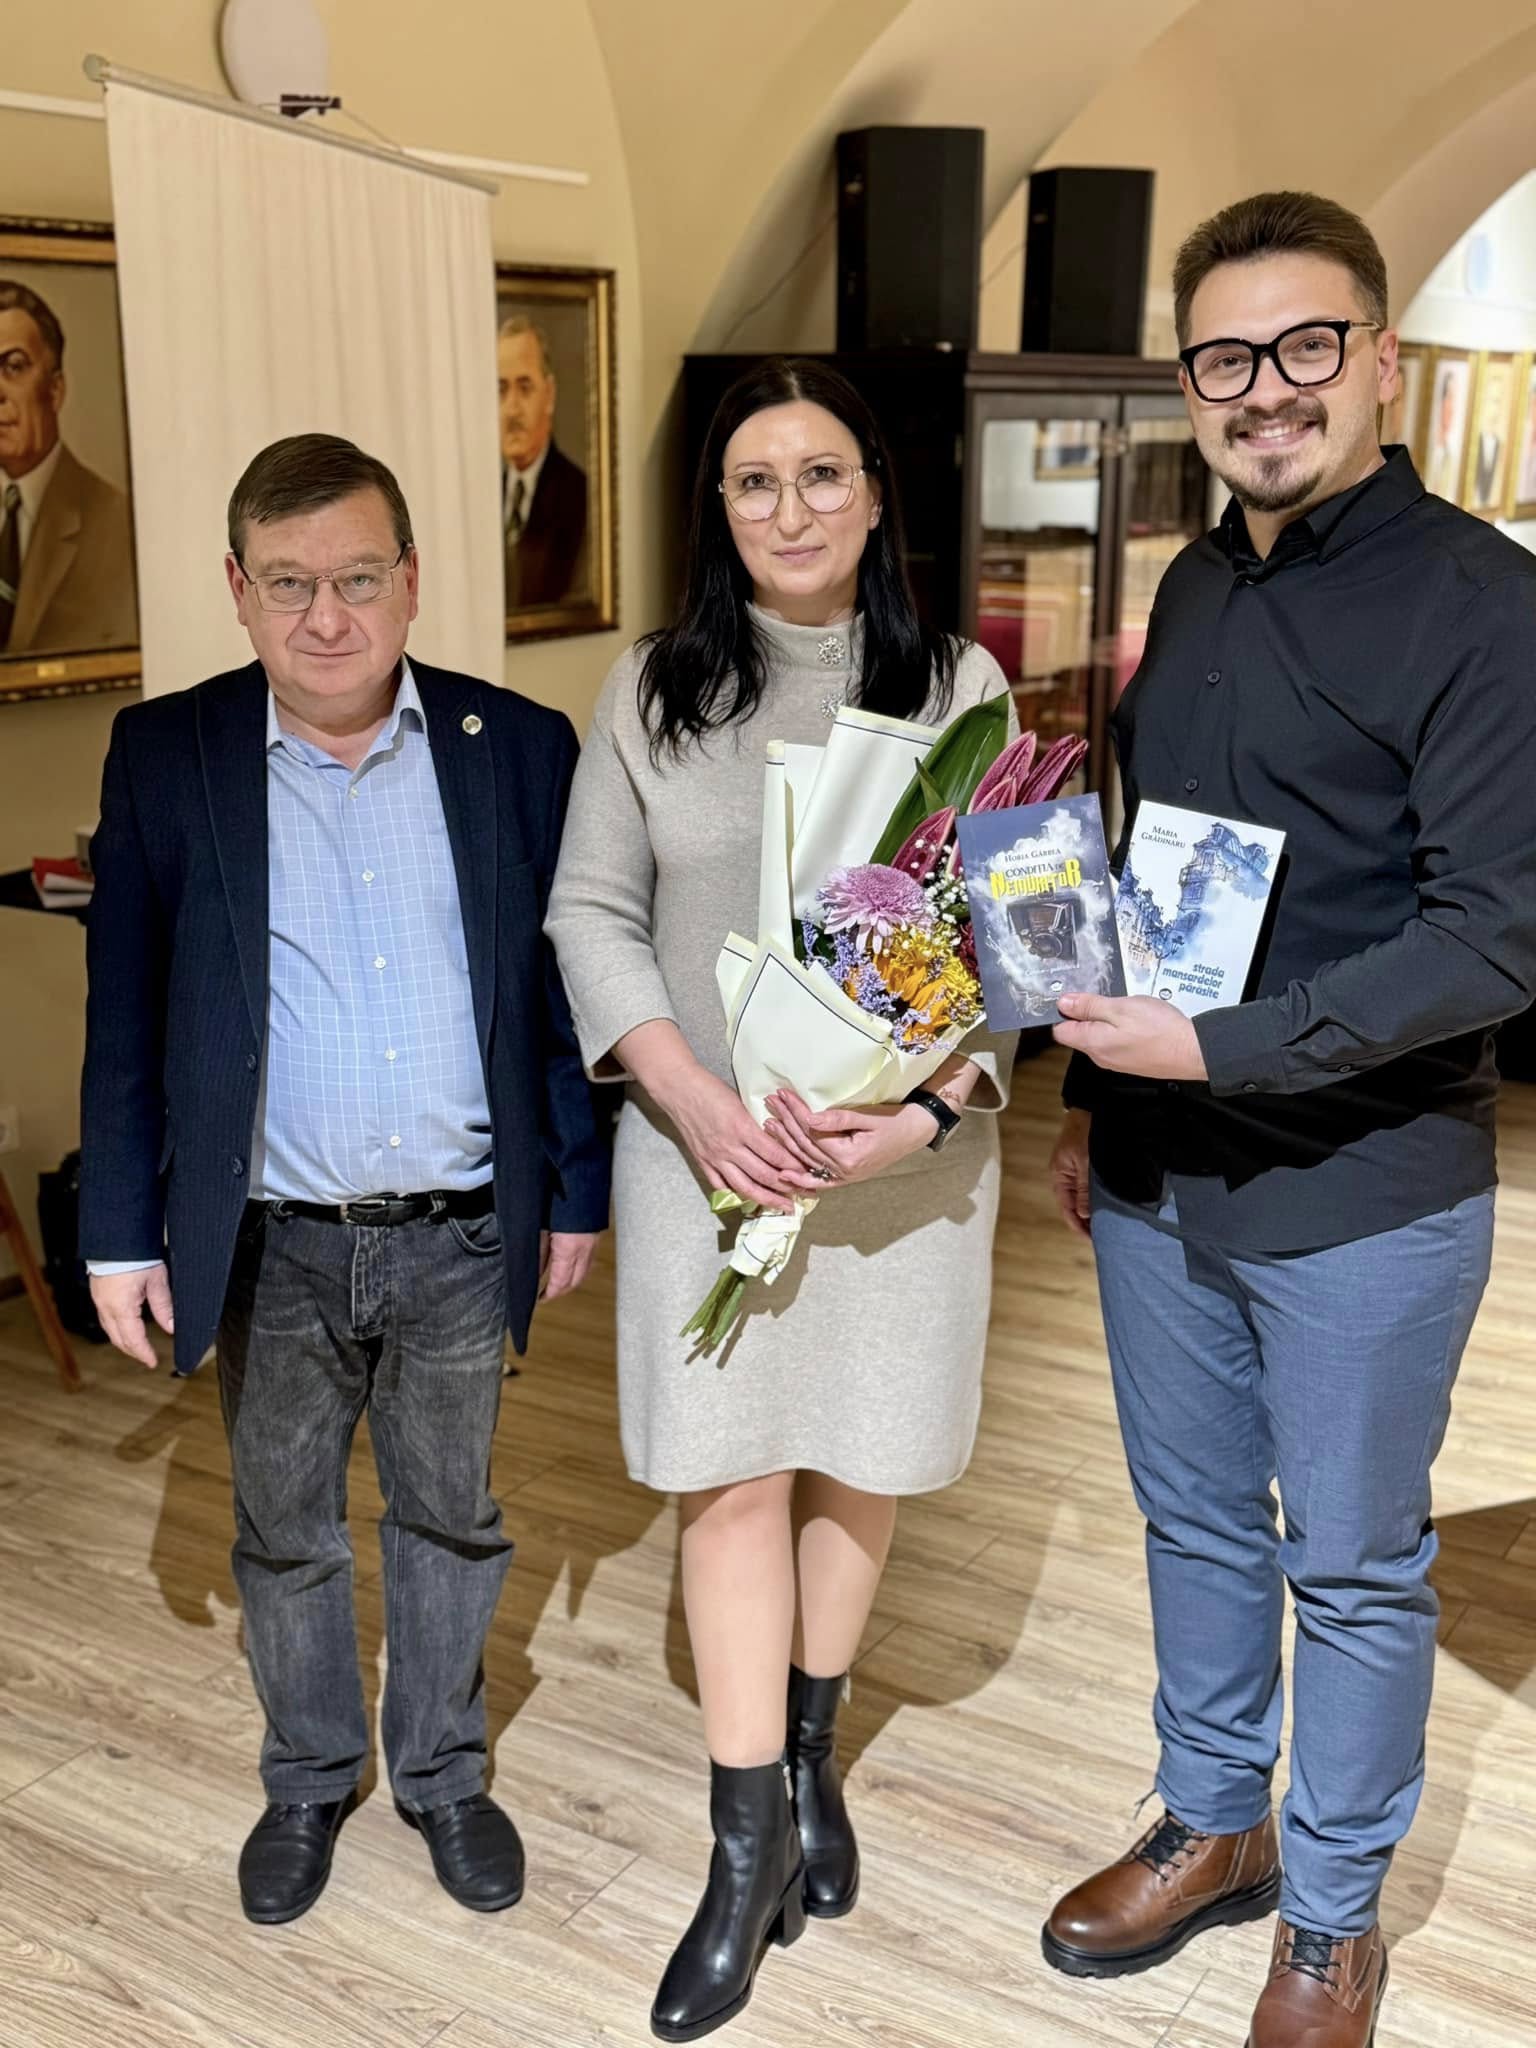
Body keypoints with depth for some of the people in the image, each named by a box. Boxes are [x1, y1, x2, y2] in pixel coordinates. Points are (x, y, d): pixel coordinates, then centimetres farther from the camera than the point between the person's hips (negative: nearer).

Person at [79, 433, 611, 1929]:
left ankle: (444, 1773, 39)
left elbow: (561, 989, 2)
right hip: (273, 1244, 0)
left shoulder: (518, 748, -4)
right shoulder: (166, 755, -5)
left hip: (461, 1237, 0)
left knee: (451, 1521, 17)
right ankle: (307, 1780, 41)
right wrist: (122, 1232, -1)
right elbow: (124, 1012, -1)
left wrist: (575, 1191, 3)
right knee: (284, 1533, 17)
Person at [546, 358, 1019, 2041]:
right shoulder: (652, 690, 1)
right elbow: (591, 913, 0)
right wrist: (697, 1102, -13)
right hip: (703, 1146, 0)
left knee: (857, 1459, 12)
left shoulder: (960, 687, 0)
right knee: (731, 1480, 2)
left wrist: (931, 1110, -16)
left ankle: (811, 1756, 36)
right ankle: (751, 1851, 15)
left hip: (907, 1146, 1)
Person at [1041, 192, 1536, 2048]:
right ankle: (1209, 1825, 42)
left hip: (1361, 1195, -6)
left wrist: (1221, 1051, -23)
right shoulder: (1195, 590, 8)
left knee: (1353, 1569, 12)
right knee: (1195, 1524, 20)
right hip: (1158, 1177, 6)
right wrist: (1092, 1098, 17)